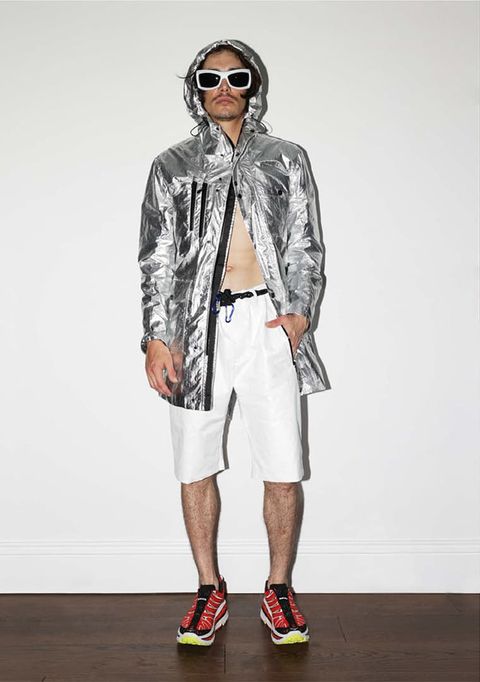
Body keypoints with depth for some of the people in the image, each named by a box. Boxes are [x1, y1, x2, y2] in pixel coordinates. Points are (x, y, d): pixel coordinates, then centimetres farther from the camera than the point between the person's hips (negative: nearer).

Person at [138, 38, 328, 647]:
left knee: (282, 472, -2)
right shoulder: (172, 166, 12)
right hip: (195, 324, 1)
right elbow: (157, 259, 7)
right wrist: (156, 336, -2)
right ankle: (210, 591, 24)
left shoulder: (285, 159, 13)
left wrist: (299, 310, -7)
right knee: (195, 469, 6)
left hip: (268, 321, 0)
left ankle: (279, 590, 19)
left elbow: (306, 247, 10)